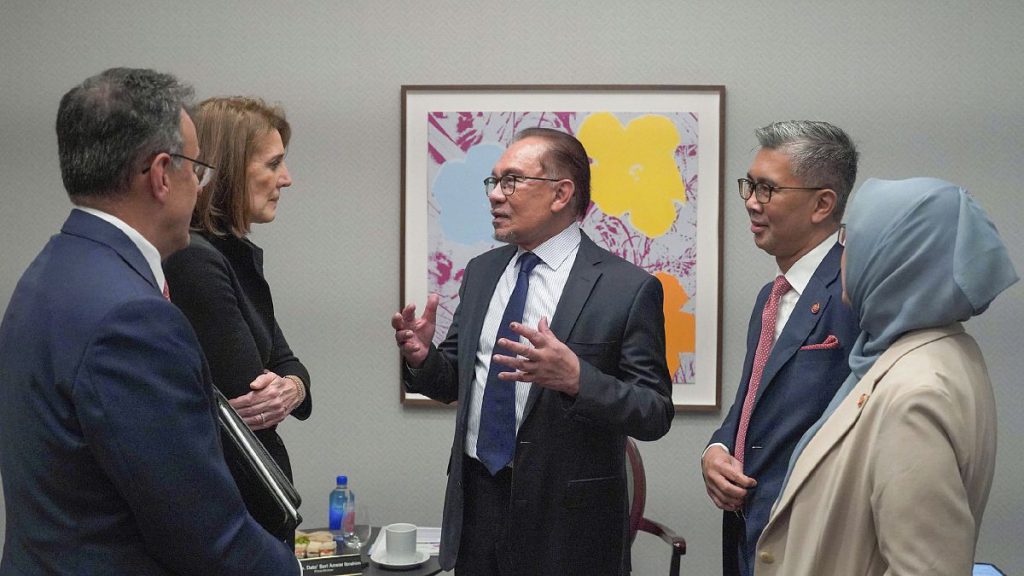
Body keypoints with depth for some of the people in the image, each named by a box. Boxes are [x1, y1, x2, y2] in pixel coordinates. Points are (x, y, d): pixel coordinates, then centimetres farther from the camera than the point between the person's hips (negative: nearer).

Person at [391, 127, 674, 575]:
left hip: (564, 517, -4)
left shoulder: (628, 288, -12)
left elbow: (655, 414, -13)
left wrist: (575, 378, -29)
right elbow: (455, 382, 12)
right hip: (475, 500, 5)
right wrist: (423, 357, -10)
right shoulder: (481, 271, 6)